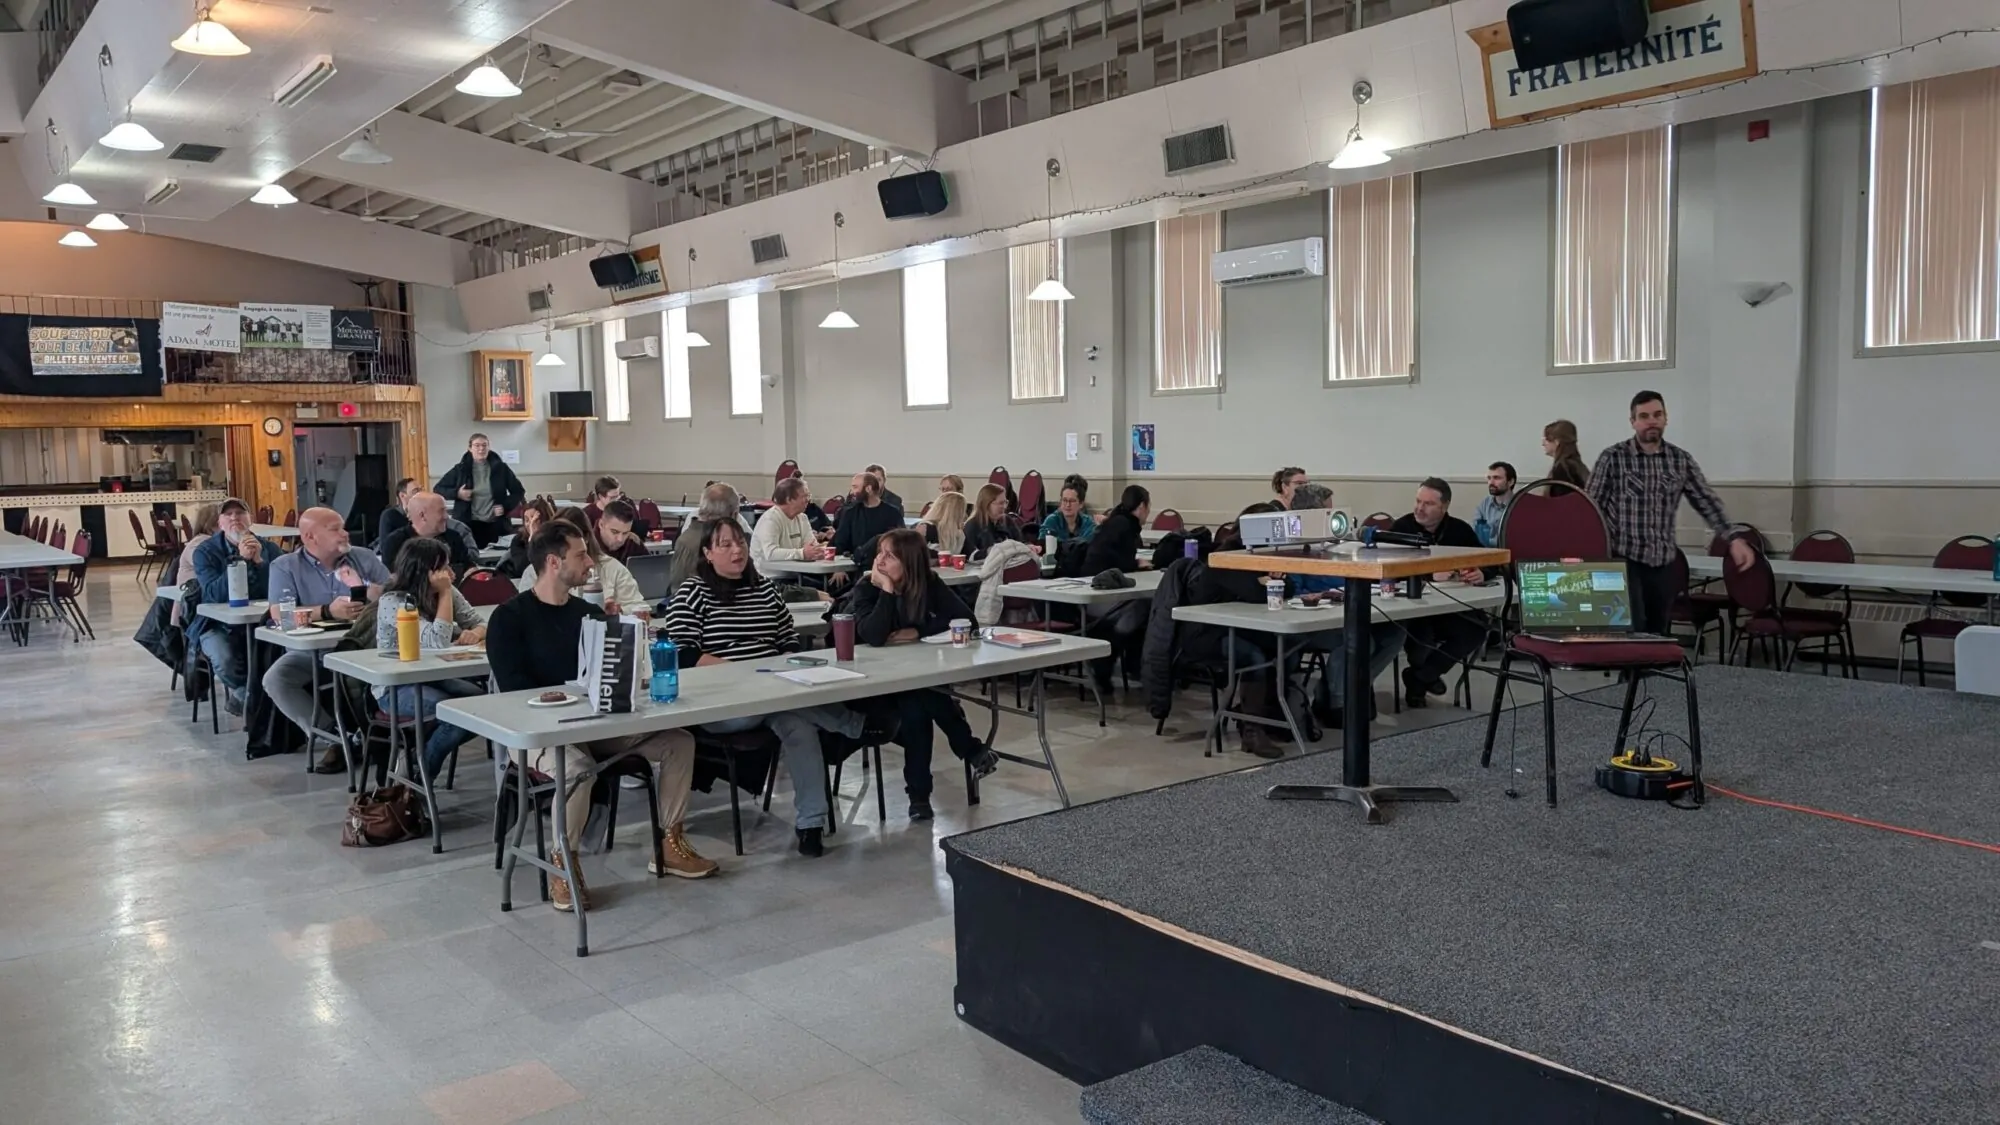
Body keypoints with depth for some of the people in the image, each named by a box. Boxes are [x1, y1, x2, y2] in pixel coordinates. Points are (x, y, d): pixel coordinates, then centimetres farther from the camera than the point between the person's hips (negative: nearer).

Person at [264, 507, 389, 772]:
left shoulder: (364, 557, 10)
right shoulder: (285, 566, 4)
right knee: (275, 679, -26)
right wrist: (328, 612, -23)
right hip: (311, 652, 0)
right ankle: (336, 738, -17)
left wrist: (366, 589, -17)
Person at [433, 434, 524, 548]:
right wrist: (457, 493, -8)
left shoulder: (500, 467, 4)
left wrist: (506, 506, -4)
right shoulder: (461, 469, 3)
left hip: (496, 525, 1)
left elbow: (519, 491, 11)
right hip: (469, 525, -1)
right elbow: (438, 489, 10)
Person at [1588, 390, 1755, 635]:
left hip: (1664, 563, 4)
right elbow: (1592, 508, -4)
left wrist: (1733, 539, -6)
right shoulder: (1612, 458, -4)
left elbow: (1707, 502, 6)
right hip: (1624, 560, -4)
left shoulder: (1682, 460, 6)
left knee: (1657, 633, 10)